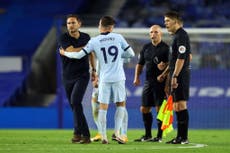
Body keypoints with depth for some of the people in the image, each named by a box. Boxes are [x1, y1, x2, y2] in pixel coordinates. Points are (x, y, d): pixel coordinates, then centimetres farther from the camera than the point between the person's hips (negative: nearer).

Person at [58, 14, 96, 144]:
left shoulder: (86, 37, 4)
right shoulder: (64, 38, -5)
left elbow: (91, 53, 20)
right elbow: (72, 52, -21)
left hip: (82, 76, -1)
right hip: (68, 77, 1)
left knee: (75, 102, -21)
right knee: (74, 105, 4)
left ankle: (78, 132, -18)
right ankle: (85, 135, 13)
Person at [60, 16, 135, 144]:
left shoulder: (94, 41, -2)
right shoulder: (118, 37, -1)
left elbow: (79, 55, -1)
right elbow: (131, 53, 3)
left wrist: (65, 53, 16)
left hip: (105, 78, 0)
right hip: (118, 78, 0)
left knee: (103, 106, 6)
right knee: (121, 103, 14)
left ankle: (104, 136, 2)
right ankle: (117, 133, 5)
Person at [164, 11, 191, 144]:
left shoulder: (181, 36, -13)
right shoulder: (178, 35, 18)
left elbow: (181, 58, -20)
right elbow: (189, 56, 25)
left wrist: (175, 76, -22)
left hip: (180, 75, -10)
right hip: (178, 75, 10)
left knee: (181, 105, -11)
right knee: (177, 107, 11)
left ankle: (184, 138, -11)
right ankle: (180, 137, 15)